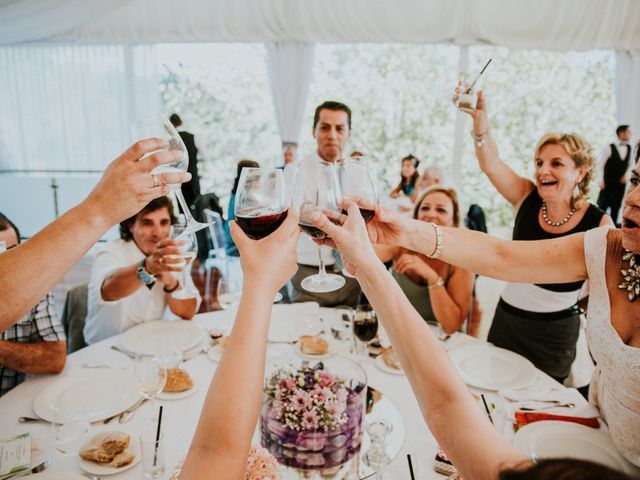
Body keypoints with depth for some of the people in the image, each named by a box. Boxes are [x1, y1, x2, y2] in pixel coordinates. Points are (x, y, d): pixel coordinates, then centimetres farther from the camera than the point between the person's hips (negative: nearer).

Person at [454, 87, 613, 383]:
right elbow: (490, 163, -20)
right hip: (506, 319, 3)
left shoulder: (598, 223, -11)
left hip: (555, 332, -2)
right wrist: (479, 117, -33)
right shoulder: (527, 198, -5)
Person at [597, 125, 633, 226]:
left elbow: (631, 164, 13)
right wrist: (601, 180, -12)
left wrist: (627, 175, -2)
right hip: (608, 183, -4)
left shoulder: (629, 148, 3)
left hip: (621, 183, 5)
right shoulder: (610, 148, -12)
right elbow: (601, 165, -10)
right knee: (603, 204, 4)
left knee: (616, 205, 10)